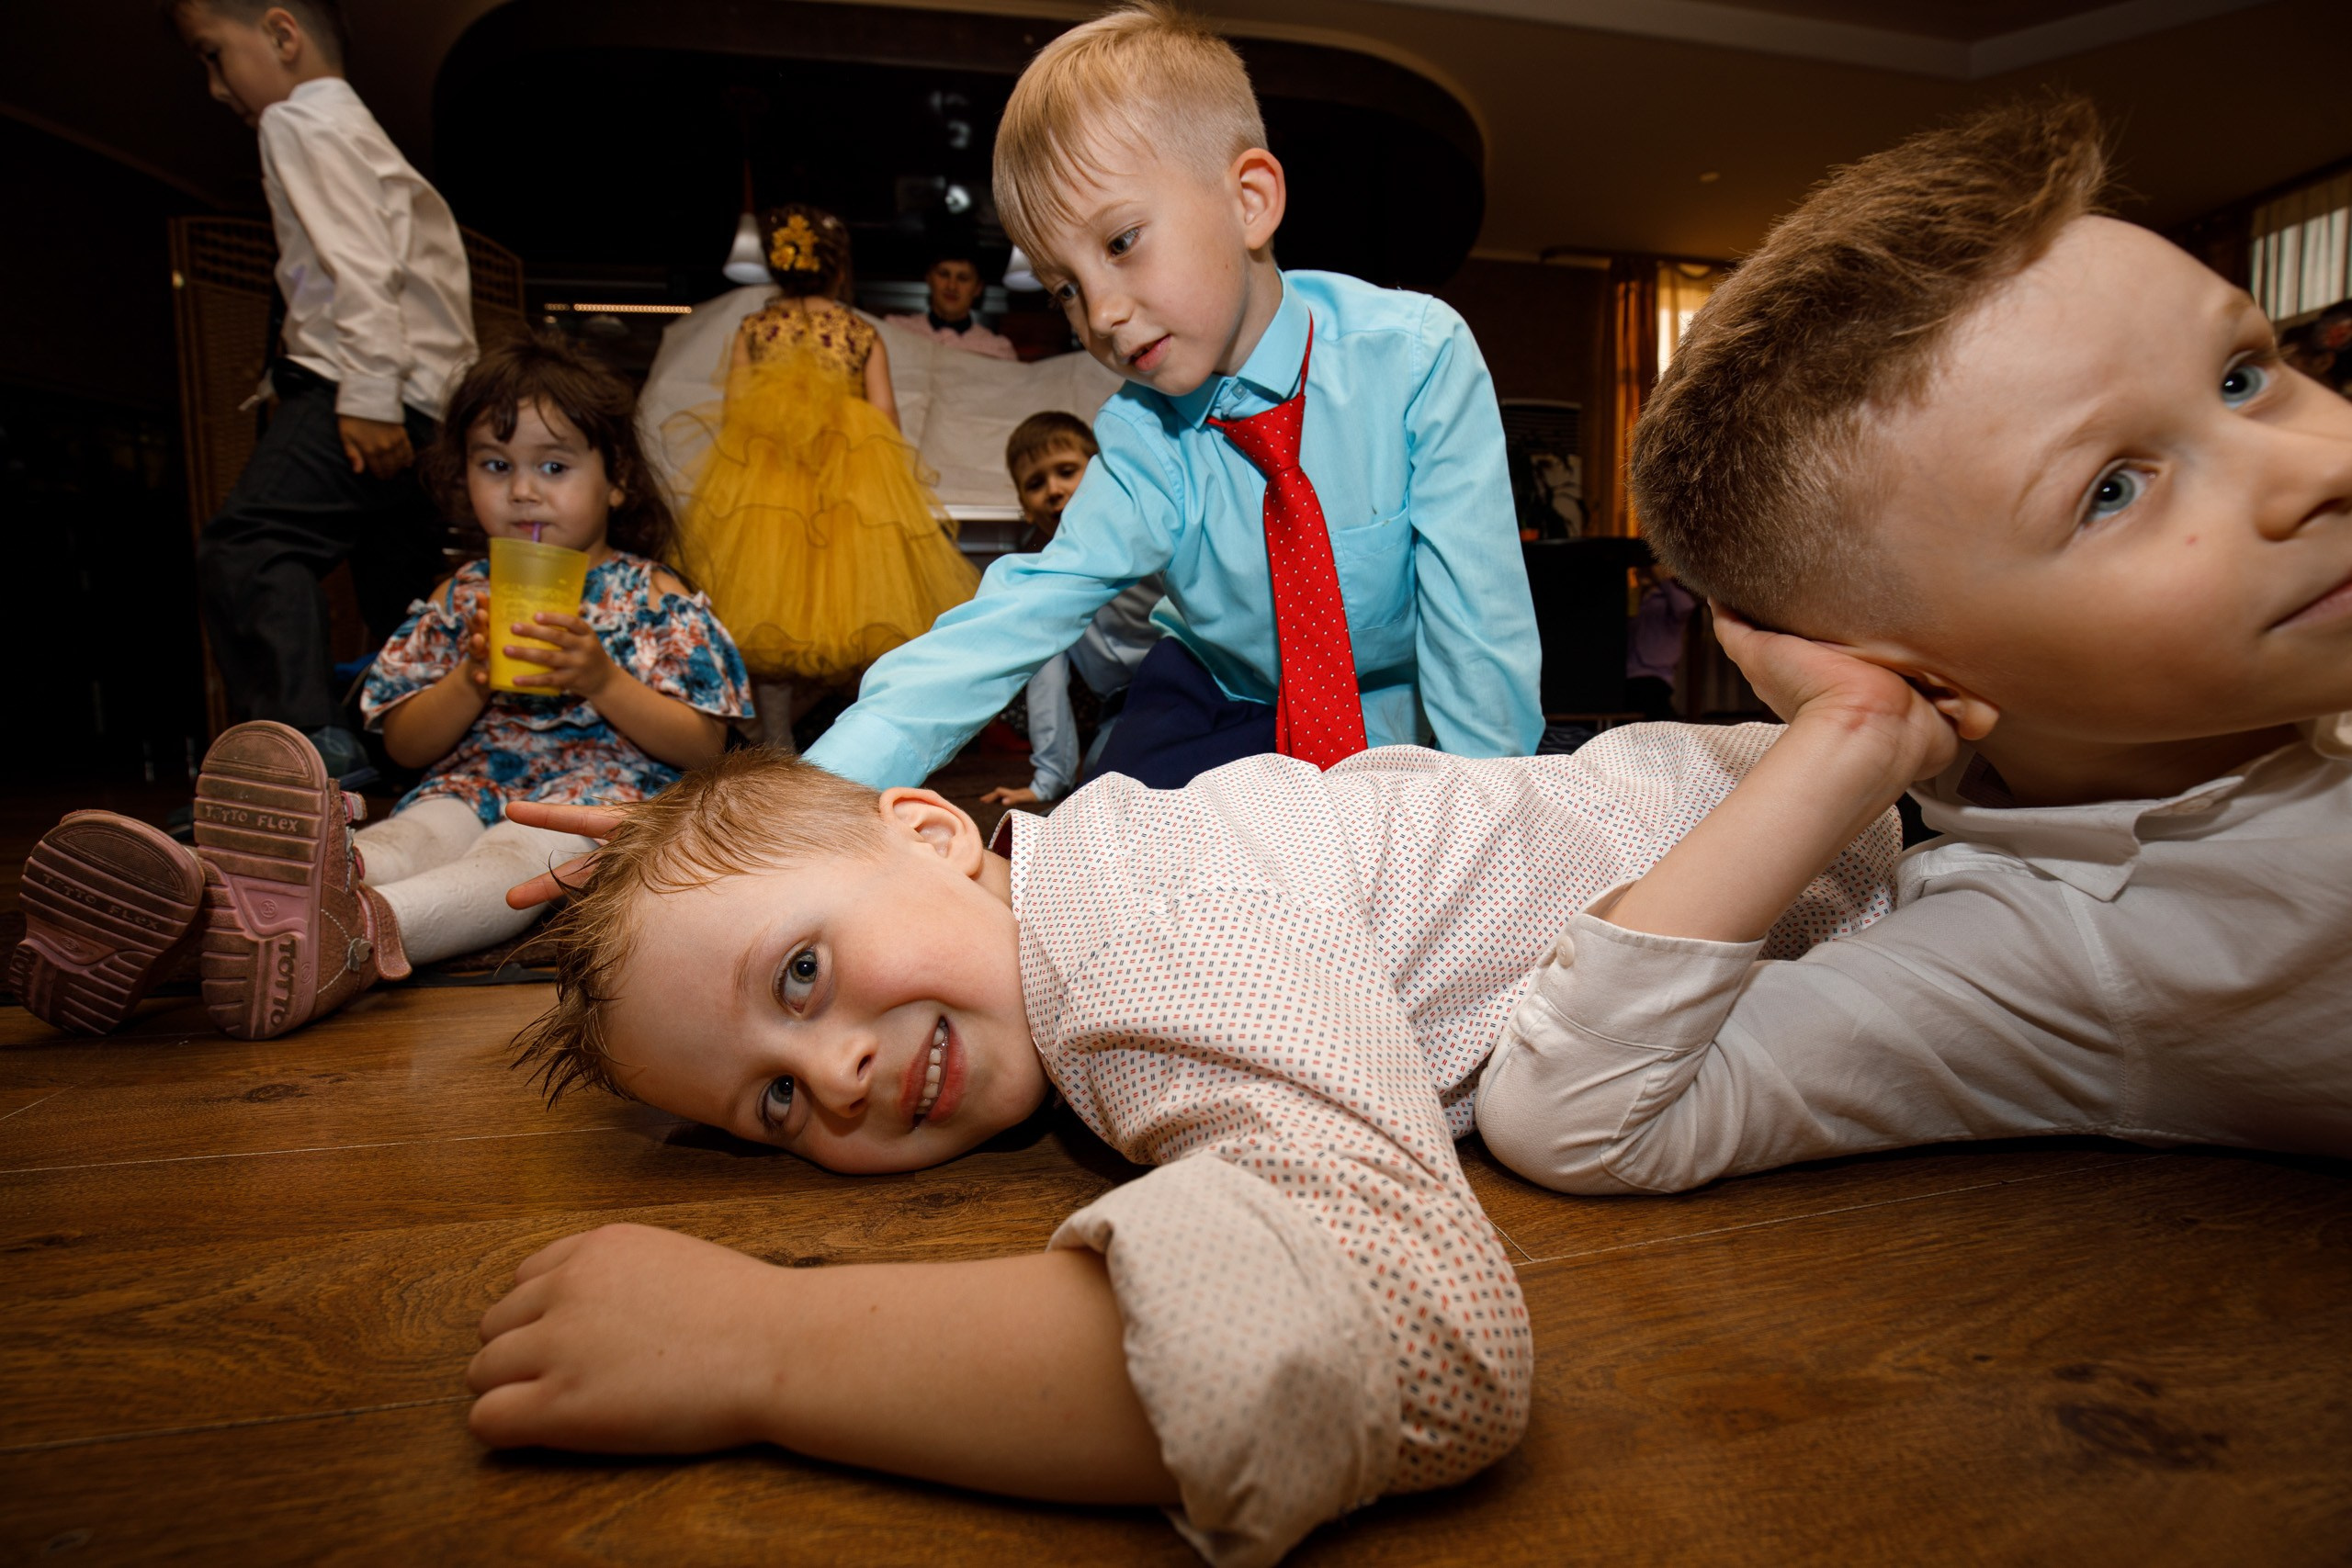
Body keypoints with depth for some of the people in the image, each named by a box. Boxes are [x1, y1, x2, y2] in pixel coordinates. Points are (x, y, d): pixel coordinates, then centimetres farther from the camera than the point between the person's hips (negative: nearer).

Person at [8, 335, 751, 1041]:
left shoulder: (656, 601, 5)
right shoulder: (461, 600, 17)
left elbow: (703, 746, -3)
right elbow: (406, 745, 14)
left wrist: (602, 680, -16)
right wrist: (471, 679, -6)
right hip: (474, 785, 4)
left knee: (513, 853, -36)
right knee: (406, 838, -30)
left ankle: (351, 933, -66)